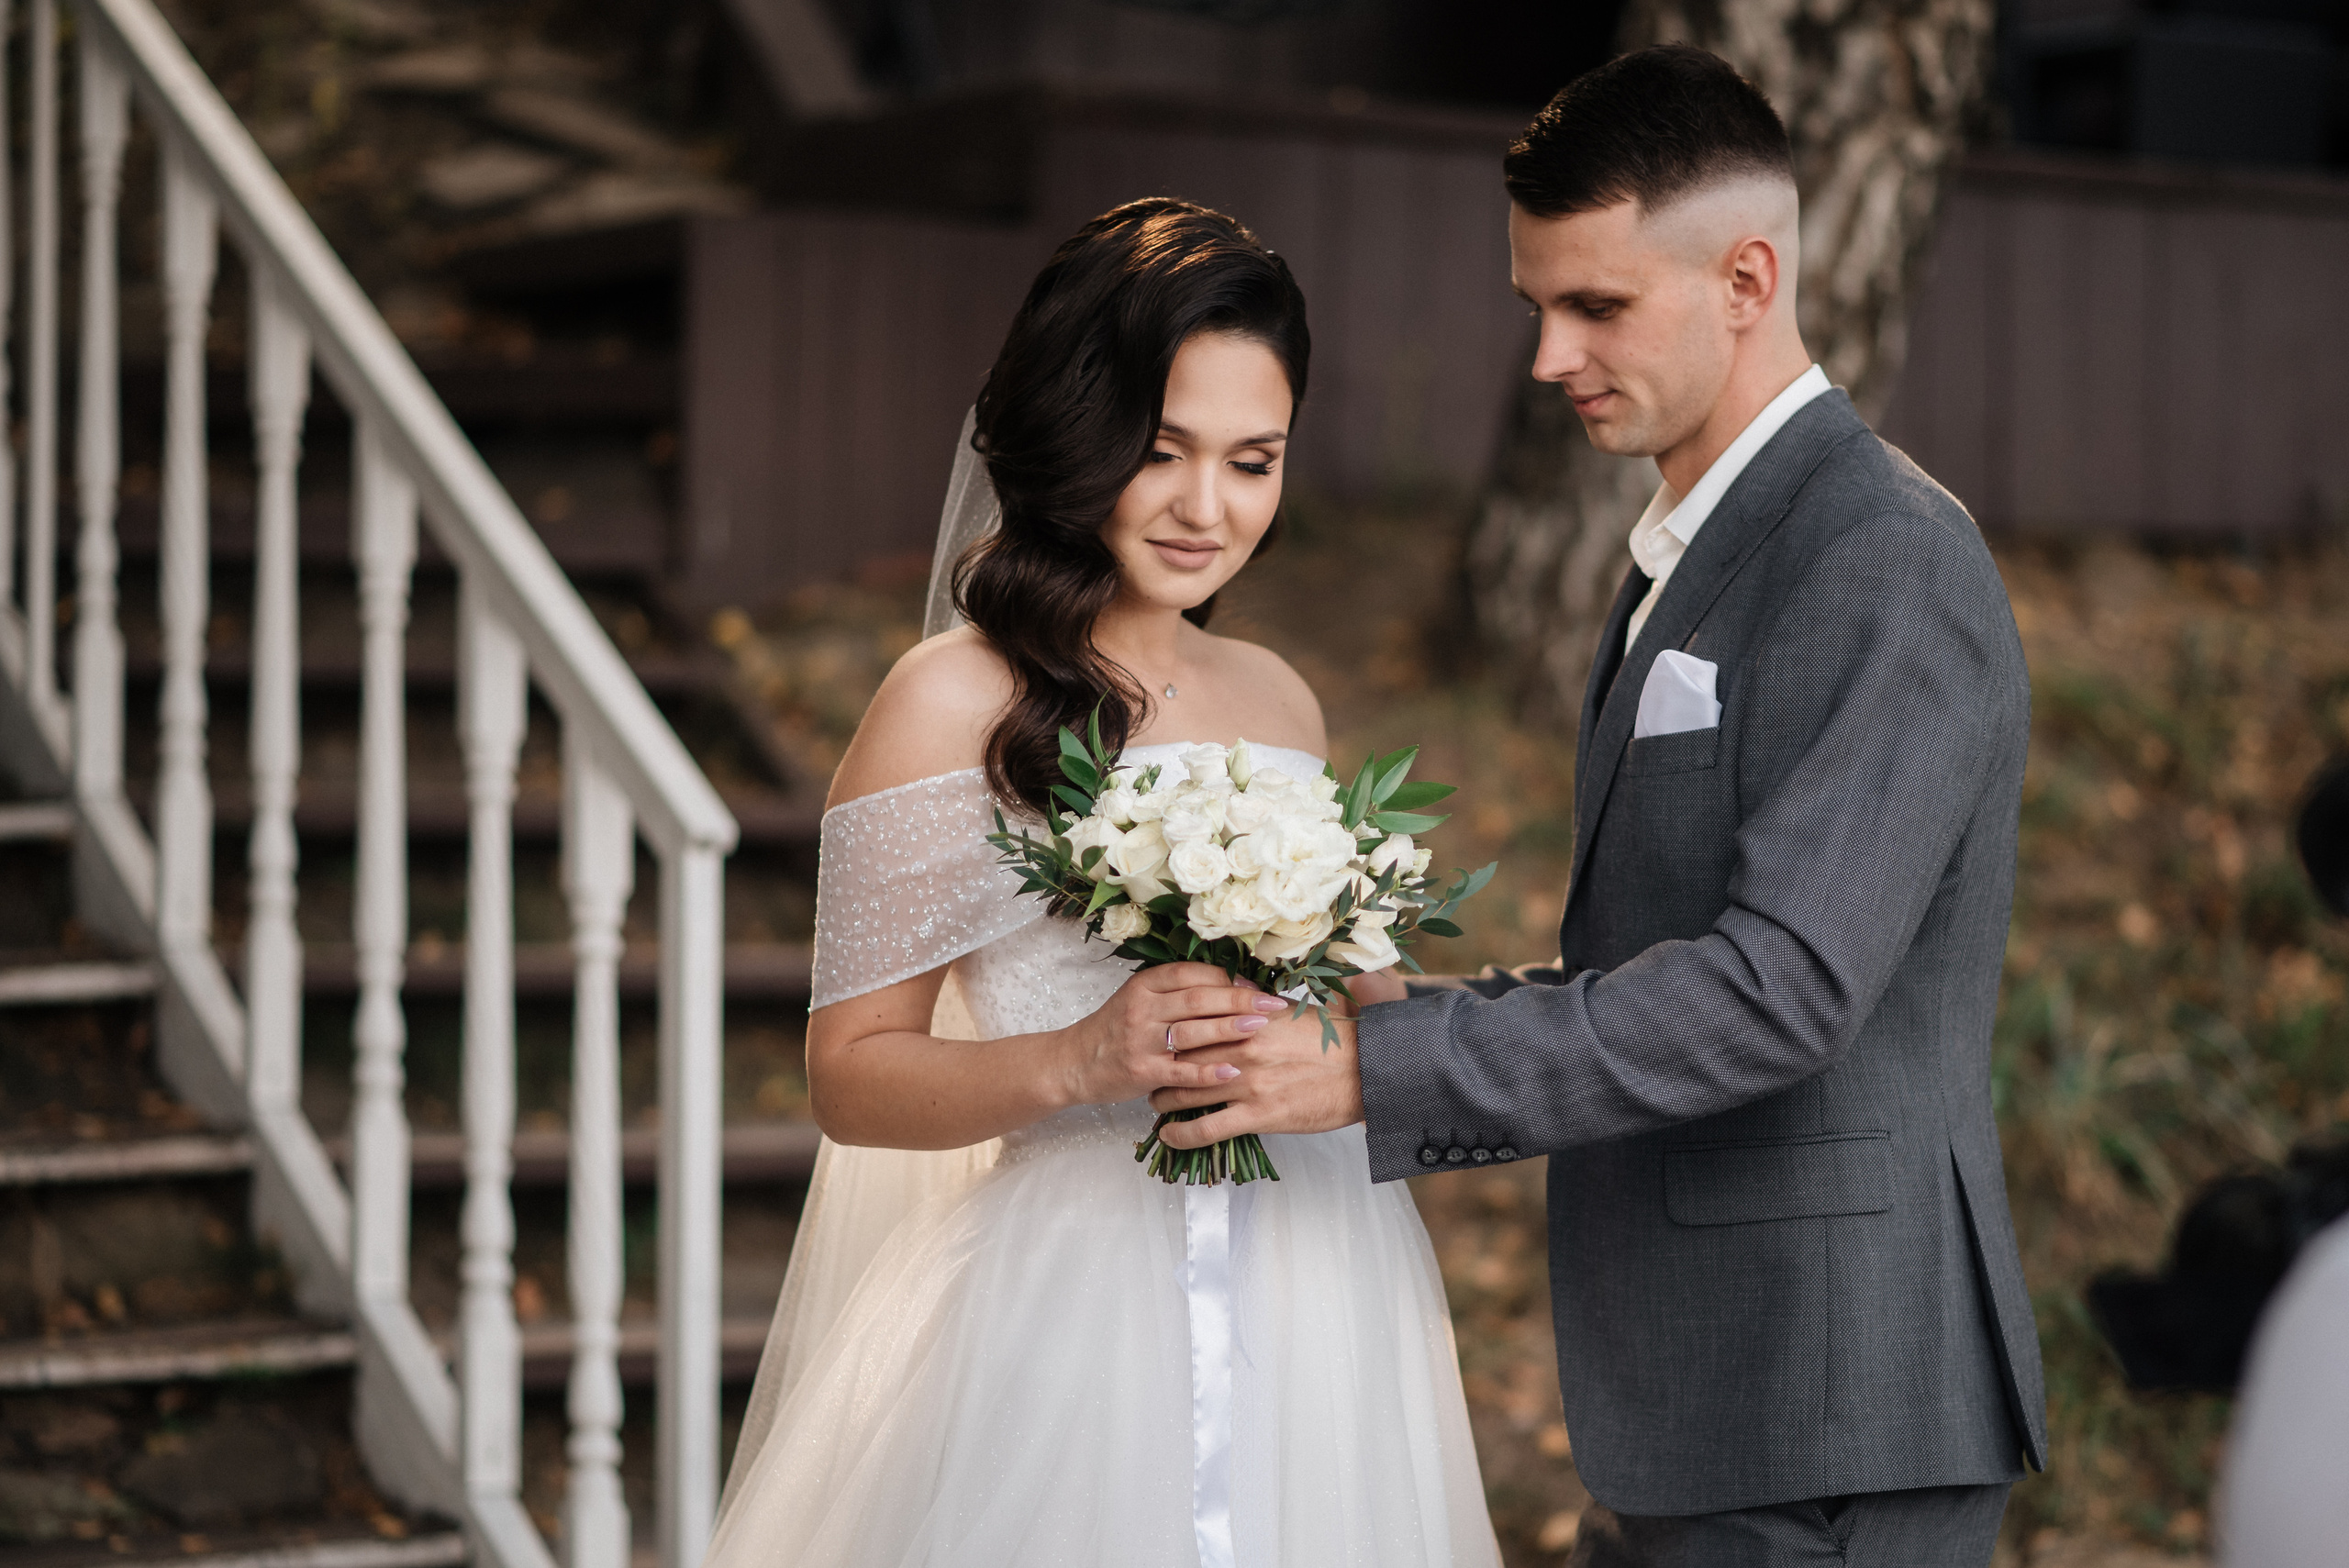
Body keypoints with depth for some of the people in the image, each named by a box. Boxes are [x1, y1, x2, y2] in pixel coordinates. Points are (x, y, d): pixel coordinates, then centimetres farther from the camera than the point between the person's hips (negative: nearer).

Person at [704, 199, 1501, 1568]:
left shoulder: (1284, 703, 11)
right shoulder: (955, 705, -6)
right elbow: (853, 1071, -7)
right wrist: (1074, 1064, -22)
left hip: (1324, 1312, 6)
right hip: (1080, 1323, -5)